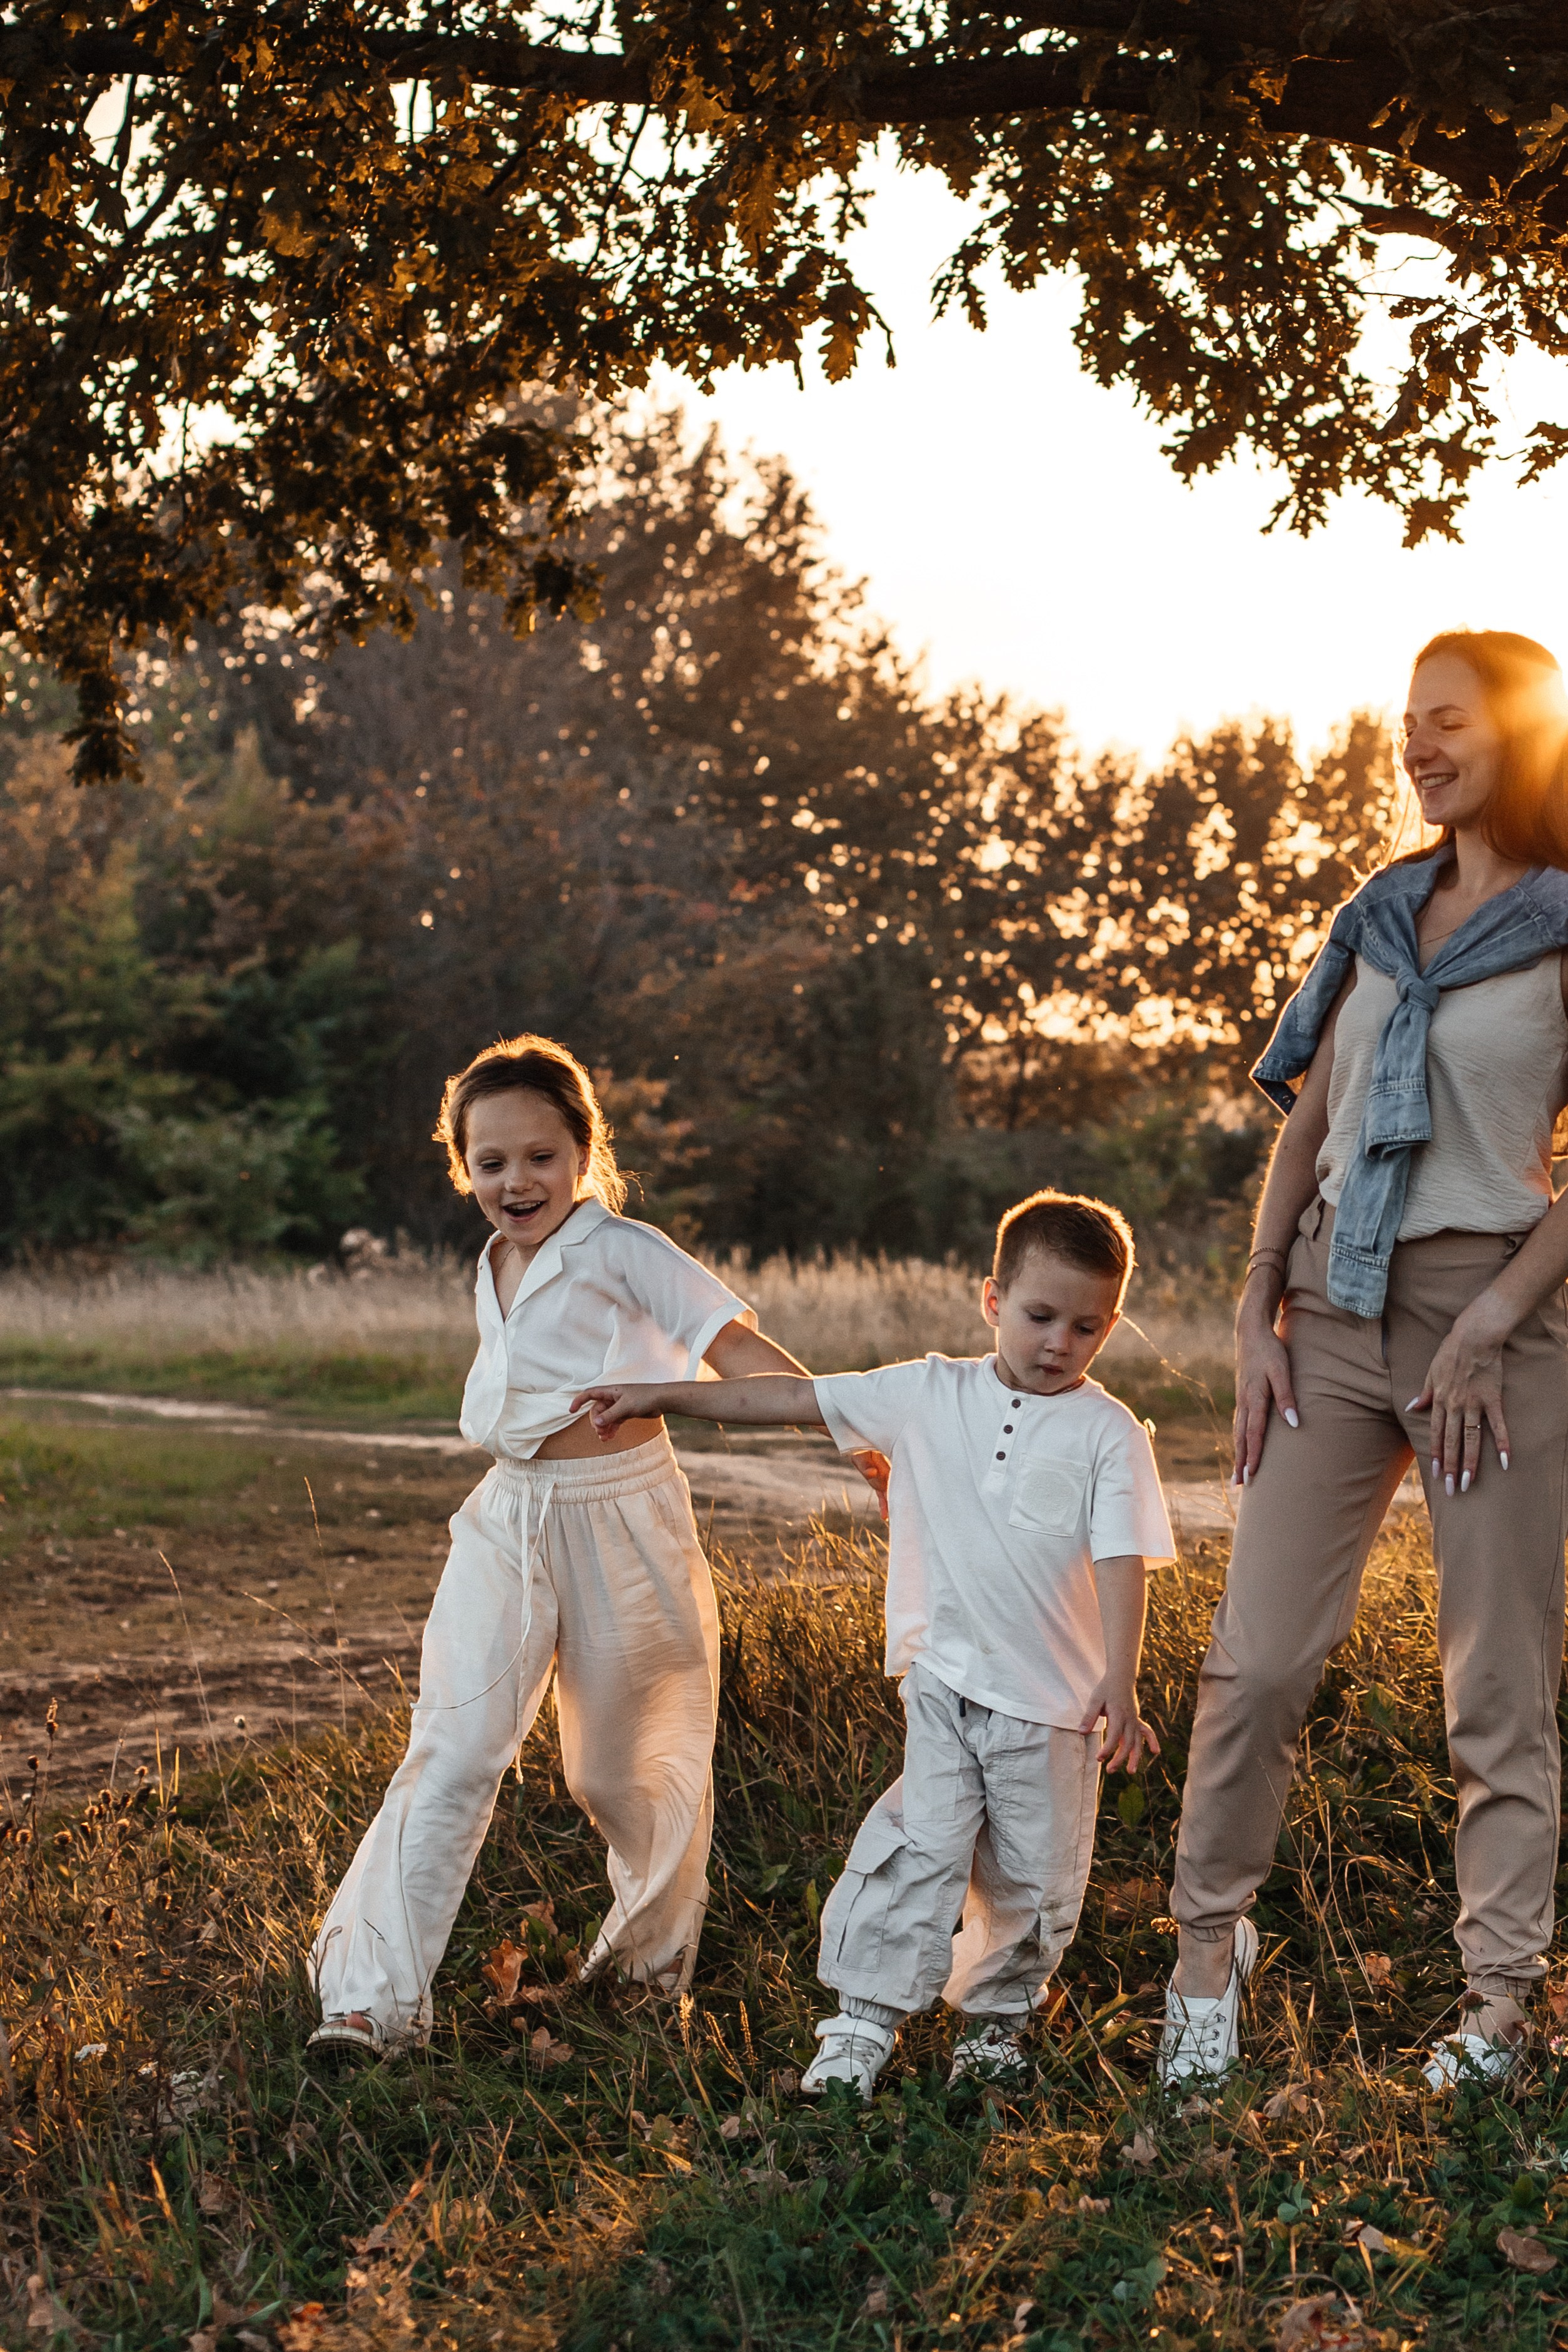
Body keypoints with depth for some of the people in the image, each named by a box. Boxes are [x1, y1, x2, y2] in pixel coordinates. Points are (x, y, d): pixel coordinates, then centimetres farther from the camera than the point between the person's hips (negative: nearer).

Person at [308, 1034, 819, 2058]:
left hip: (622, 1521, -5)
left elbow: (742, 1349, -16)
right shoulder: (493, 1270, 8)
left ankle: (657, 1939, 39)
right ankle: (378, 1992, -8)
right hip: (508, 1517, 5)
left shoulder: (623, 1252, -12)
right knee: (453, 1749, -8)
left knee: (627, 1760, 10)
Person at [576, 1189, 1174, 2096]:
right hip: (942, 1680, 1)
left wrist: (1120, 1685, -21)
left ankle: (998, 2013, 30)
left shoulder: (1110, 1434, -6)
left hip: (1052, 1698, 0)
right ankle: (865, 2021, 1)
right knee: (921, 1844, -8)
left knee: (1032, 1875, 9)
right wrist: (659, 1398, 4)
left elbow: (1121, 1562, -10)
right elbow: (795, 1397, 4)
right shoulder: (931, 1395, 1)